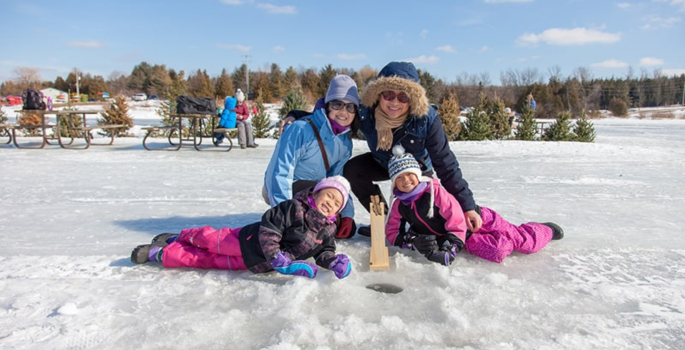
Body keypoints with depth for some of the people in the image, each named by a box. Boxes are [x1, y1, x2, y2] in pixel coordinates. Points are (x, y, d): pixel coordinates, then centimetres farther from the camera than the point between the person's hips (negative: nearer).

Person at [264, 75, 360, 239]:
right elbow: (279, 173, -28)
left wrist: (347, 214, -11)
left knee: (348, 229, 2)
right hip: (284, 190, -7)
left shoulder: (345, 141, -3)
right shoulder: (301, 129, -25)